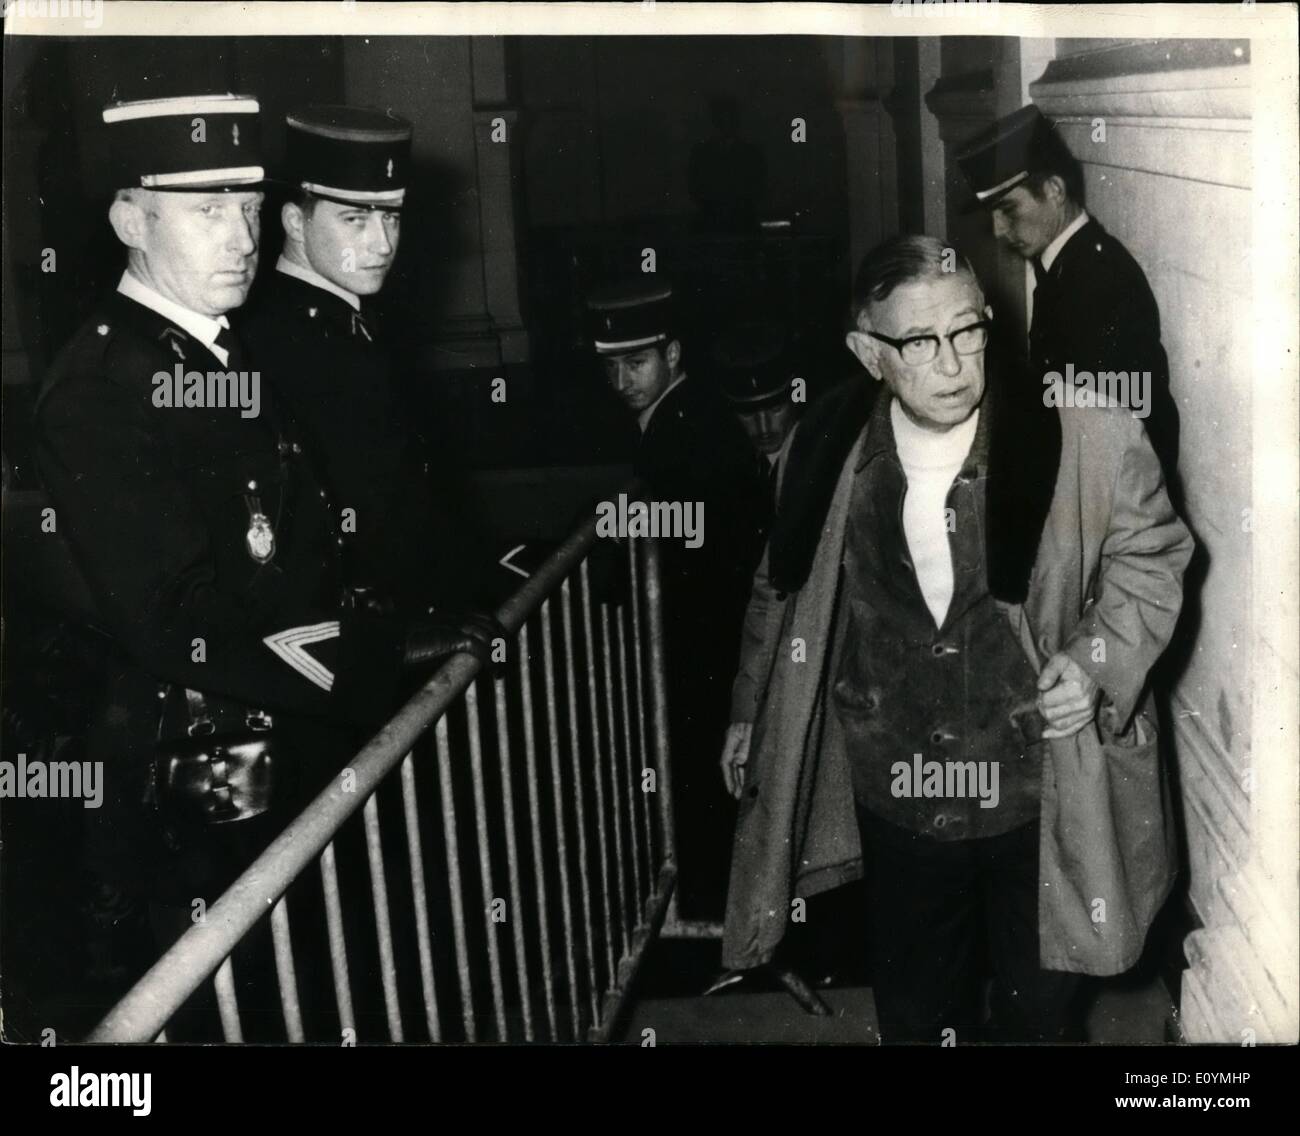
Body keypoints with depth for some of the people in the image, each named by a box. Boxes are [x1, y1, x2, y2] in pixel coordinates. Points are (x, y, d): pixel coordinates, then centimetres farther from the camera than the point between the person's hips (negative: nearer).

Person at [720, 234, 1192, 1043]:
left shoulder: (1084, 437, -18)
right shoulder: (831, 448, -9)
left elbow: (1152, 556, -2)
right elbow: (783, 590, 7)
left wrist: (1099, 659, -17)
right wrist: (756, 717, 11)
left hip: (1044, 790, -2)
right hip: (897, 793, 2)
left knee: (1039, 1010, 20)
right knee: (914, 1011, 23)